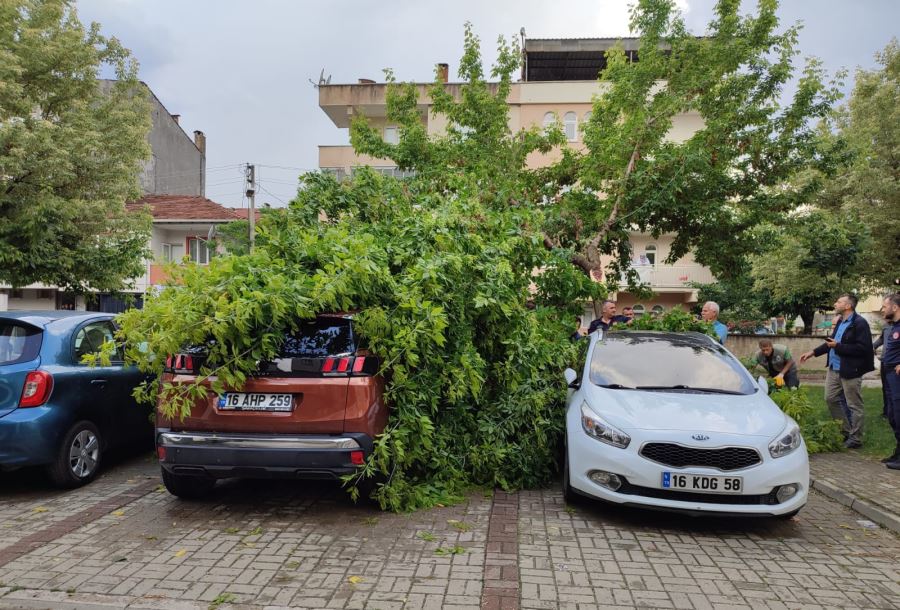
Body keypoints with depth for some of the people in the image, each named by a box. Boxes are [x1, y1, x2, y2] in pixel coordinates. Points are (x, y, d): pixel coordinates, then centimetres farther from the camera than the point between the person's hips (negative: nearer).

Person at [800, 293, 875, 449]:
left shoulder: (860, 323, -15)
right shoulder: (841, 322, 12)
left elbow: (862, 348, -22)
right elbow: (832, 342, 21)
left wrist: (838, 346, -21)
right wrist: (813, 353, 17)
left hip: (850, 371, -9)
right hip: (834, 368, 9)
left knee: (854, 405, 3)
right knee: (831, 399, 14)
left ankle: (855, 439, 14)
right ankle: (845, 431, 29)